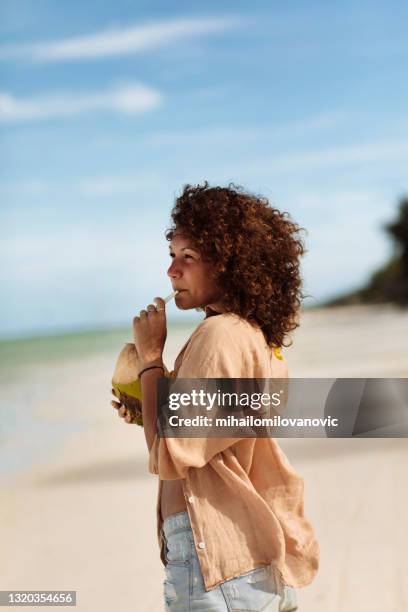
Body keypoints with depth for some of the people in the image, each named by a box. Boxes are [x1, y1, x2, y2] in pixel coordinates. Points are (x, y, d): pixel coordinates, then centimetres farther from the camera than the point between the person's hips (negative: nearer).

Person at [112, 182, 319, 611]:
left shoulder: (221, 335, -16)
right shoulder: (260, 341, 11)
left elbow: (167, 459, -17)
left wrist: (150, 359, -9)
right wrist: (148, 414, 9)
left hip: (216, 567, -9)